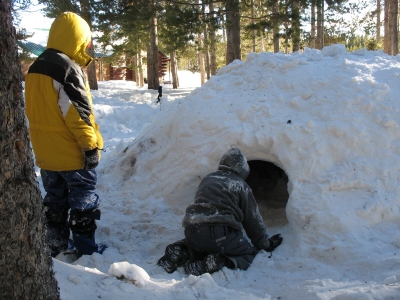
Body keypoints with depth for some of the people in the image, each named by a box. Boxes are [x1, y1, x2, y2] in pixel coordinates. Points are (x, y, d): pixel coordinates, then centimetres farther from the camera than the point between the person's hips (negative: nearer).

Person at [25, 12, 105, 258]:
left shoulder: (36, 69, 9)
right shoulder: (69, 69, -18)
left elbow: (36, 112, 14)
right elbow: (78, 113, -21)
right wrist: (91, 146, -16)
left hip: (46, 152, 8)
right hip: (72, 153, -8)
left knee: (55, 198, 18)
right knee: (84, 199, 5)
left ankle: (56, 245, 27)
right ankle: (87, 249, 12)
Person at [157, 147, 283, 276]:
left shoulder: (207, 179, 24)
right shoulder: (241, 185, 10)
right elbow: (253, 220, 14)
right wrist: (266, 244, 29)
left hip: (193, 233, 6)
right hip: (221, 235, -5)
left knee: (200, 245, 36)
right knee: (250, 253, 12)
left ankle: (182, 252, 2)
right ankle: (220, 262, -19)